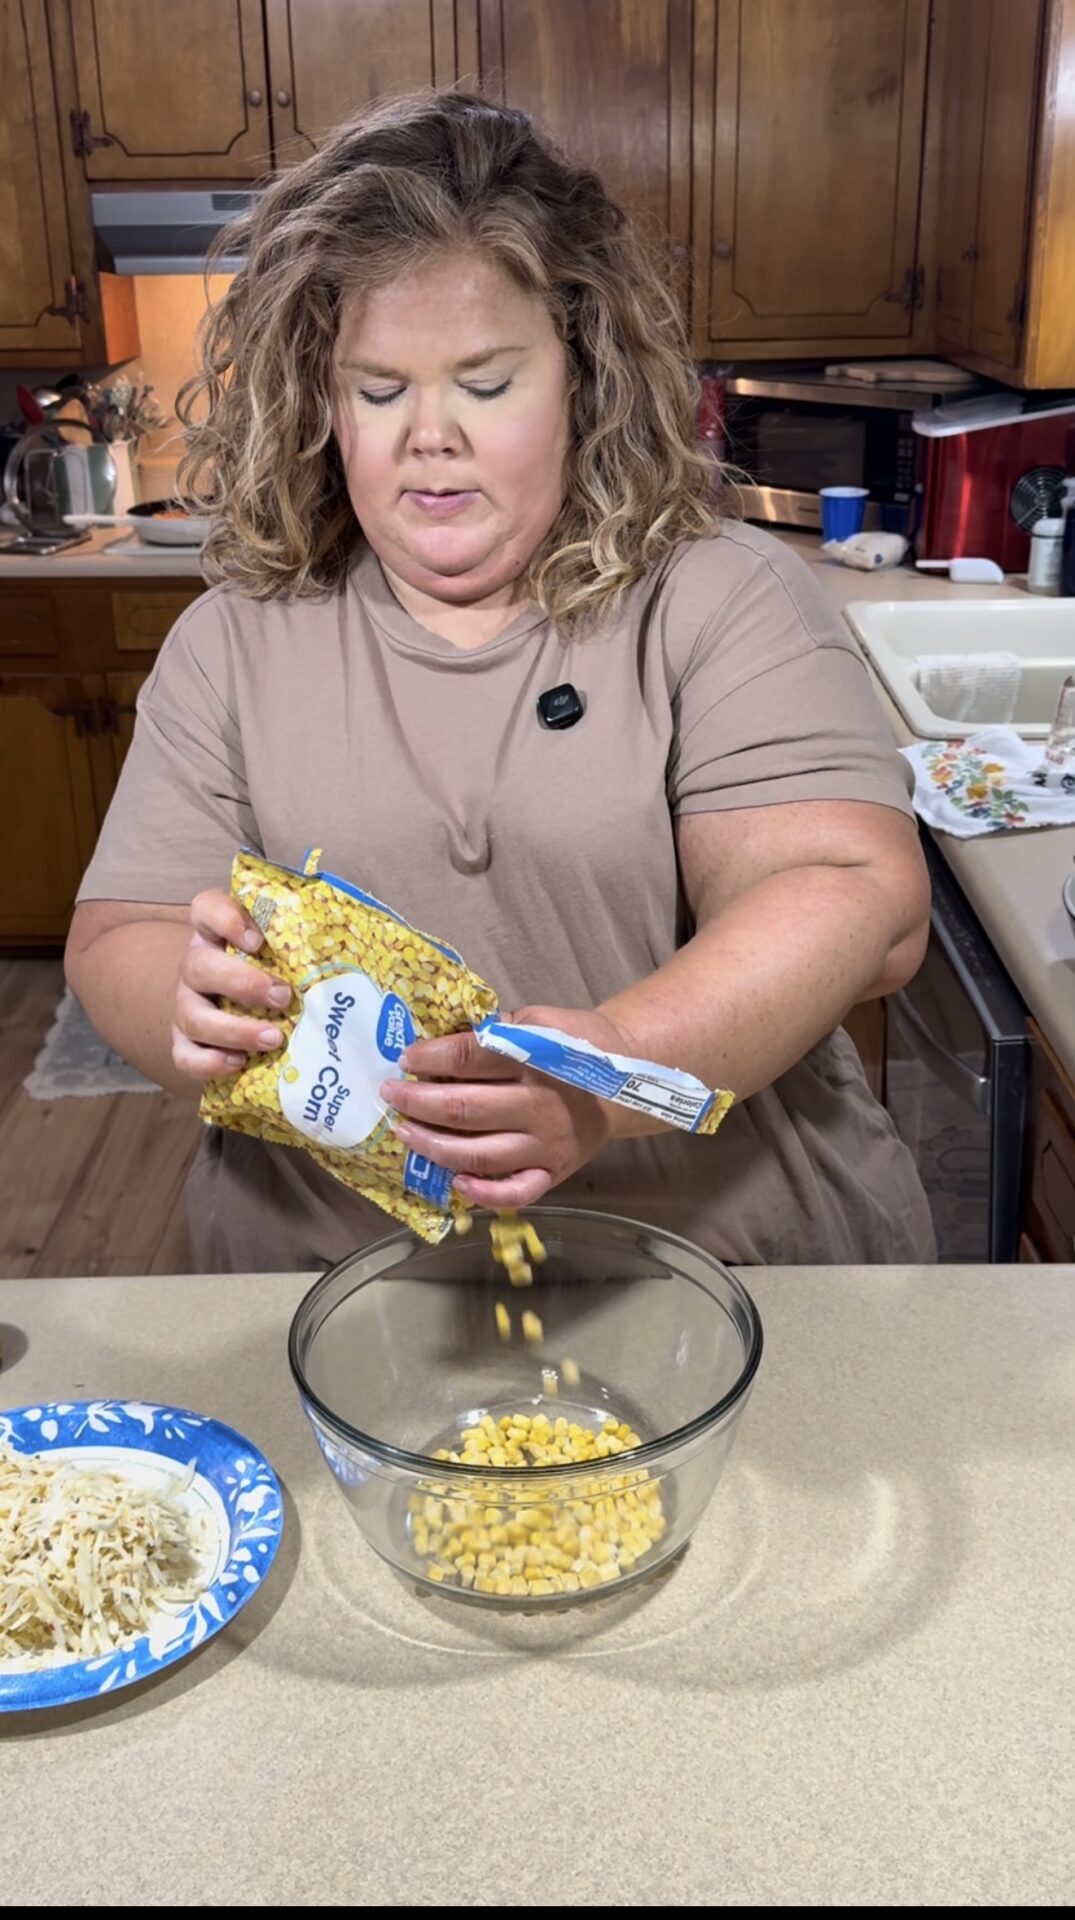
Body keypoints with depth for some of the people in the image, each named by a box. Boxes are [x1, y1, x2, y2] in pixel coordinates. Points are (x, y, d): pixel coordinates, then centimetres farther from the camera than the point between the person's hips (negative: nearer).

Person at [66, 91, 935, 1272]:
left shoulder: (724, 598, -3)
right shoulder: (234, 642, 4)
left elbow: (859, 899, -14)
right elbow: (117, 942, 3)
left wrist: (610, 1069, -31)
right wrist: (202, 1008, -22)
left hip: (735, 1258, -4)